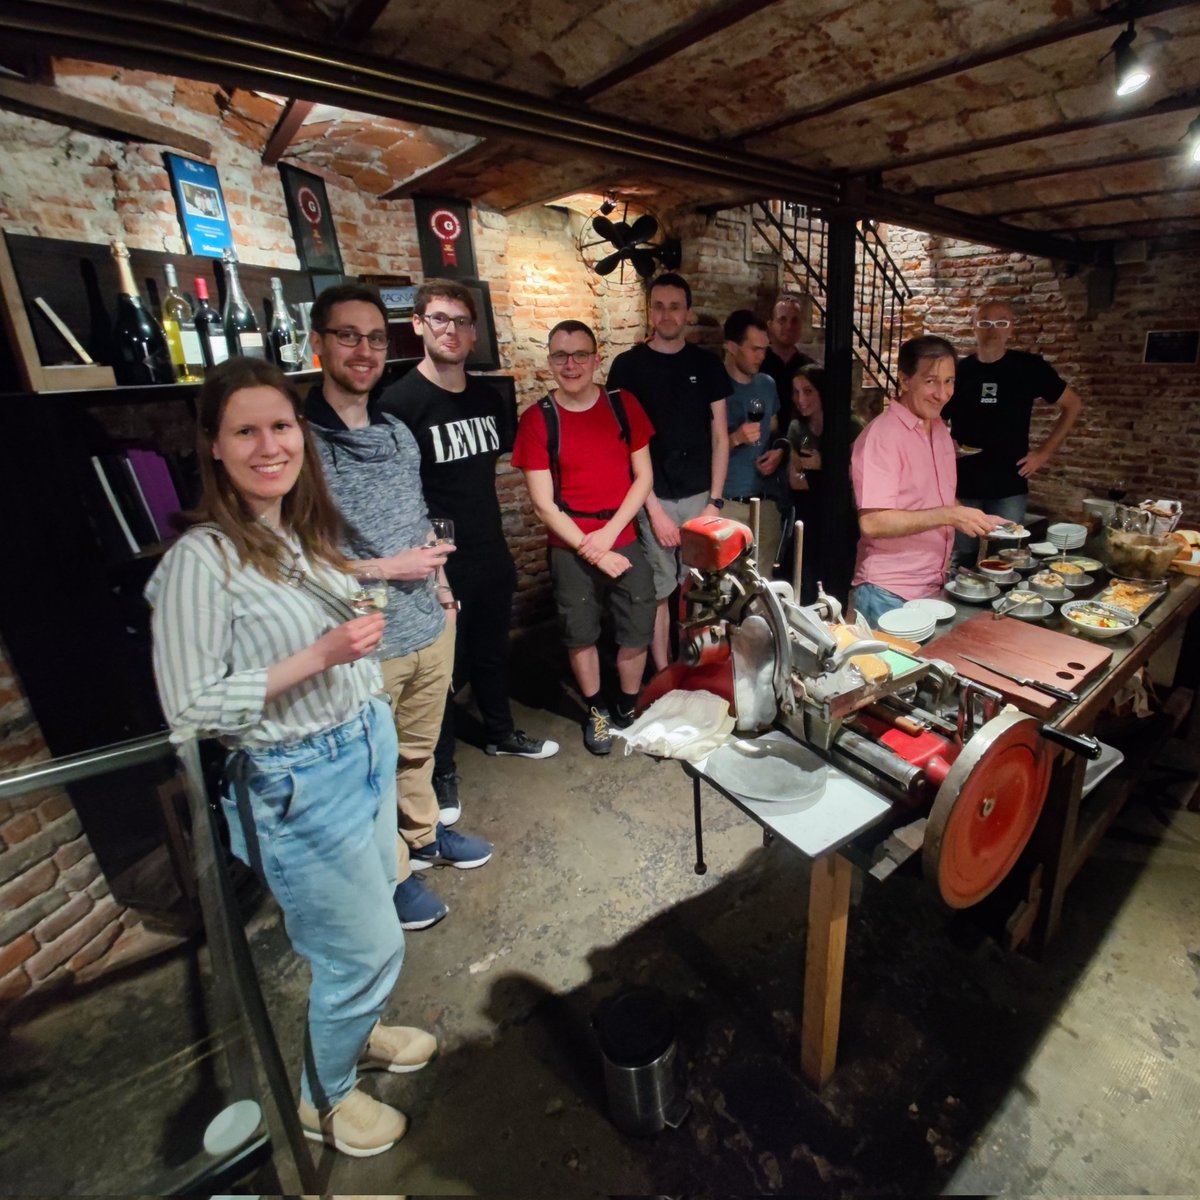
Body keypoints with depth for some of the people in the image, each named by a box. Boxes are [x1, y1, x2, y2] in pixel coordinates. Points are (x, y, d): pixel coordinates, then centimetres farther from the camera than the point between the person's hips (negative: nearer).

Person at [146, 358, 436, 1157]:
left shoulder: (308, 533, 2)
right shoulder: (203, 559, -21)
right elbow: (190, 708, -20)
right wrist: (318, 657, -25)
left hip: (369, 748, 7)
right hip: (299, 784, -7)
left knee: (366, 922, 24)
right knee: (371, 947, 9)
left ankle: (355, 1032, 54)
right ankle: (321, 1099, 39)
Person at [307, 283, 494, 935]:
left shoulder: (399, 433, 6)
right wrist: (387, 569, -17)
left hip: (430, 628, 6)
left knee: (420, 747, 24)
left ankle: (426, 833, 47)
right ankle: (391, 872, 35)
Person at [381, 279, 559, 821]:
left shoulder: (487, 396, 7)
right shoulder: (400, 401, -14)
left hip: (492, 555, 6)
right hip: (441, 566, -6)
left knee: (492, 650, 22)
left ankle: (500, 732, 45)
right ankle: (441, 769, 28)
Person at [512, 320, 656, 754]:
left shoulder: (623, 405, 0)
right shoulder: (537, 419, -7)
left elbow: (643, 476, 1)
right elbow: (543, 503, -8)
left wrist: (608, 534, -10)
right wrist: (591, 552, -12)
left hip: (623, 540, 2)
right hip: (570, 548, -1)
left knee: (636, 633, 6)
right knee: (580, 635, 11)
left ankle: (628, 710, 32)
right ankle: (596, 710, 35)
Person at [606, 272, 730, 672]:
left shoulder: (707, 364, 8)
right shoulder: (628, 365, 0)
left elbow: (719, 436, 8)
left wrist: (715, 500, 0)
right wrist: (654, 507, -9)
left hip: (700, 496, 2)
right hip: (653, 499, -2)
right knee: (657, 591, 3)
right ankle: (663, 676, 17)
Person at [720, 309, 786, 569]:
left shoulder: (767, 384, 13)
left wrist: (779, 451, 1)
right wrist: (735, 439, -22)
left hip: (766, 499, 6)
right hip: (726, 501, -5)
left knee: (763, 576, 10)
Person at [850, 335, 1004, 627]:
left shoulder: (940, 430, 10)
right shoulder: (881, 435, -17)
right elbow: (872, 522, -24)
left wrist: (979, 519, 4)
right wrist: (948, 515, -26)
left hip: (935, 588, 8)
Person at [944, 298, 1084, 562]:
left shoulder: (1029, 367, 1)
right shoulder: (958, 371, 4)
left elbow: (1073, 406, 9)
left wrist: (1044, 452, 2)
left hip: (1009, 487, -1)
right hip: (962, 485, 1)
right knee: (962, 559, 9)